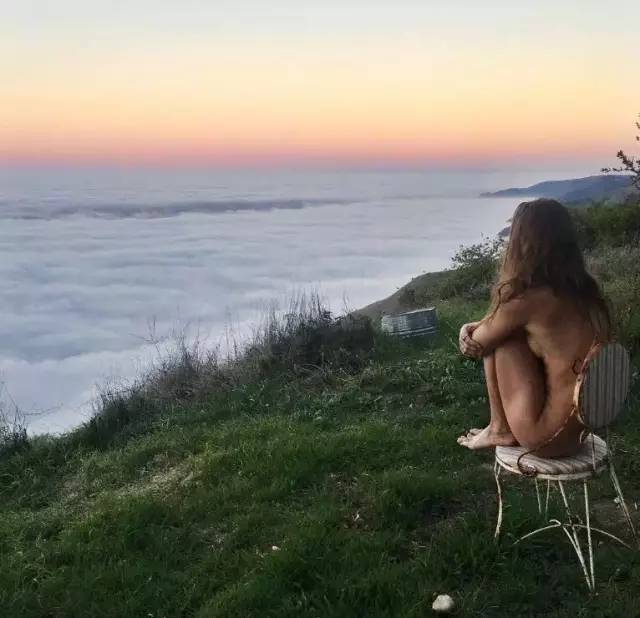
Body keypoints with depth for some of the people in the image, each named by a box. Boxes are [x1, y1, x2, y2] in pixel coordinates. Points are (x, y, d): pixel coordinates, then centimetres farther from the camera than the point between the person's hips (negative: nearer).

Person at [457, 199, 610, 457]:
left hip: (550, 435, -8)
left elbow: (477, 344, -4)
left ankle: (500, 430, 13)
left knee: (497, 339, -1)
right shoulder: (583, 288, 3)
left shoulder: (526, 300, -21)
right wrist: (473, 326, 7)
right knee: (499, 330, 16)